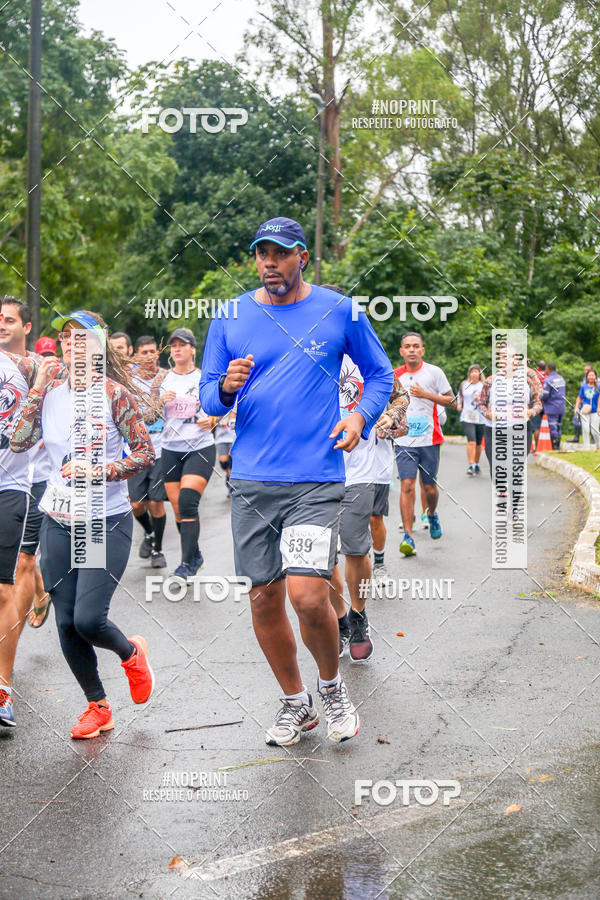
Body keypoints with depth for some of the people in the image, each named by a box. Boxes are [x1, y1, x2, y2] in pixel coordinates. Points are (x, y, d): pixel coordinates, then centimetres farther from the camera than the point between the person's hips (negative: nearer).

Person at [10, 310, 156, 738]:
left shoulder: (114, 393, -7)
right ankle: (98, 707, 25)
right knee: (66, 623, 6)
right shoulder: (52, 389, 4)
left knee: (88, 619, -13)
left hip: (107, 523, -4)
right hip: (58, 522, 5)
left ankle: (132, 653, 22)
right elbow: (19, 442, -4)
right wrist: (39, 387, -7)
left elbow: (146, 453, -7)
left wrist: (99, 472, -19)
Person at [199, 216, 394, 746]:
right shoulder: (231, 317, 7)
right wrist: (227, 388, -12)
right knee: (264, 598, 7)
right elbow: (208, 397, 11)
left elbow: (381, 374, 15)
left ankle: (332, 685, 16)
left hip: (316, 480, -3)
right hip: (252, 480, 3)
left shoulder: (339, 311, 3)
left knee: (308, 596, -15)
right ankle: (295, 703, 28)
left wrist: (361, 415, -4)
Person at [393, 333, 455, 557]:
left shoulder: (434, 372, -1)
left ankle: (432, 514, 40)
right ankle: (408, 536, -10)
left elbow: (451, 401, 0)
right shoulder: (395, 376, 6)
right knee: (406, 485, -11)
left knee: (429, 487, 6)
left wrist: (426, 394, -12)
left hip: (429, 439, -1)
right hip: (404, 440, 1)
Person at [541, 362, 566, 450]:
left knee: (552, 427, -4)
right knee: (559, 427, 13)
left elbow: (544, 395, -17)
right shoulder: (561, 378, 10)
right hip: (561, 406, 8)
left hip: (552, 407, -8)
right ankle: (558, 446, 16)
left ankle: (554, 446, -6)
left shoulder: (548, 380, -15)